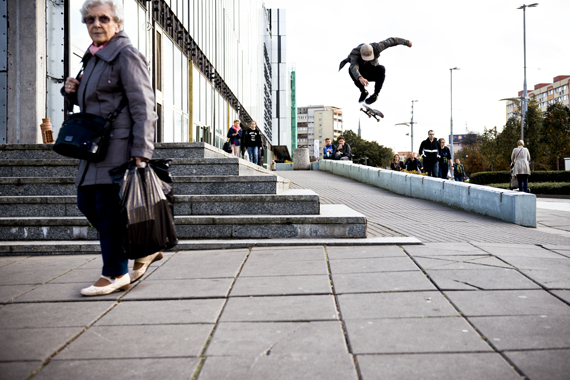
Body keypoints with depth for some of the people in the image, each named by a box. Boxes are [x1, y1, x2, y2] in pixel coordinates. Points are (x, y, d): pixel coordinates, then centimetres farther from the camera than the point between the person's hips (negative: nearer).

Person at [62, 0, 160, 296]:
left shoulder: (126, 55, -8)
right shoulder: (92, 56, 19)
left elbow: (143, 107, -16)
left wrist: (141, 152, -23)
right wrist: (72, 92, 6)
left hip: (119, 145, -10)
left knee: (109, 208, -5)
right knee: (87, 202, 11)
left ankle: (115, 274, 10)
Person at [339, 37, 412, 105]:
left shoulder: (375, 48, -28)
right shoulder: (355, 54, -36)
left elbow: (390, 41, -13)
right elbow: (354, 68, -56)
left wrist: (406, 42, -1)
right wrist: (360, 78, -76)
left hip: (371, 73, 2)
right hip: (359, 74, -1)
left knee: (381, 69, -33)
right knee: (351, 70, -36)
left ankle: (376, 94, -19)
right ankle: (363, 91, -16)